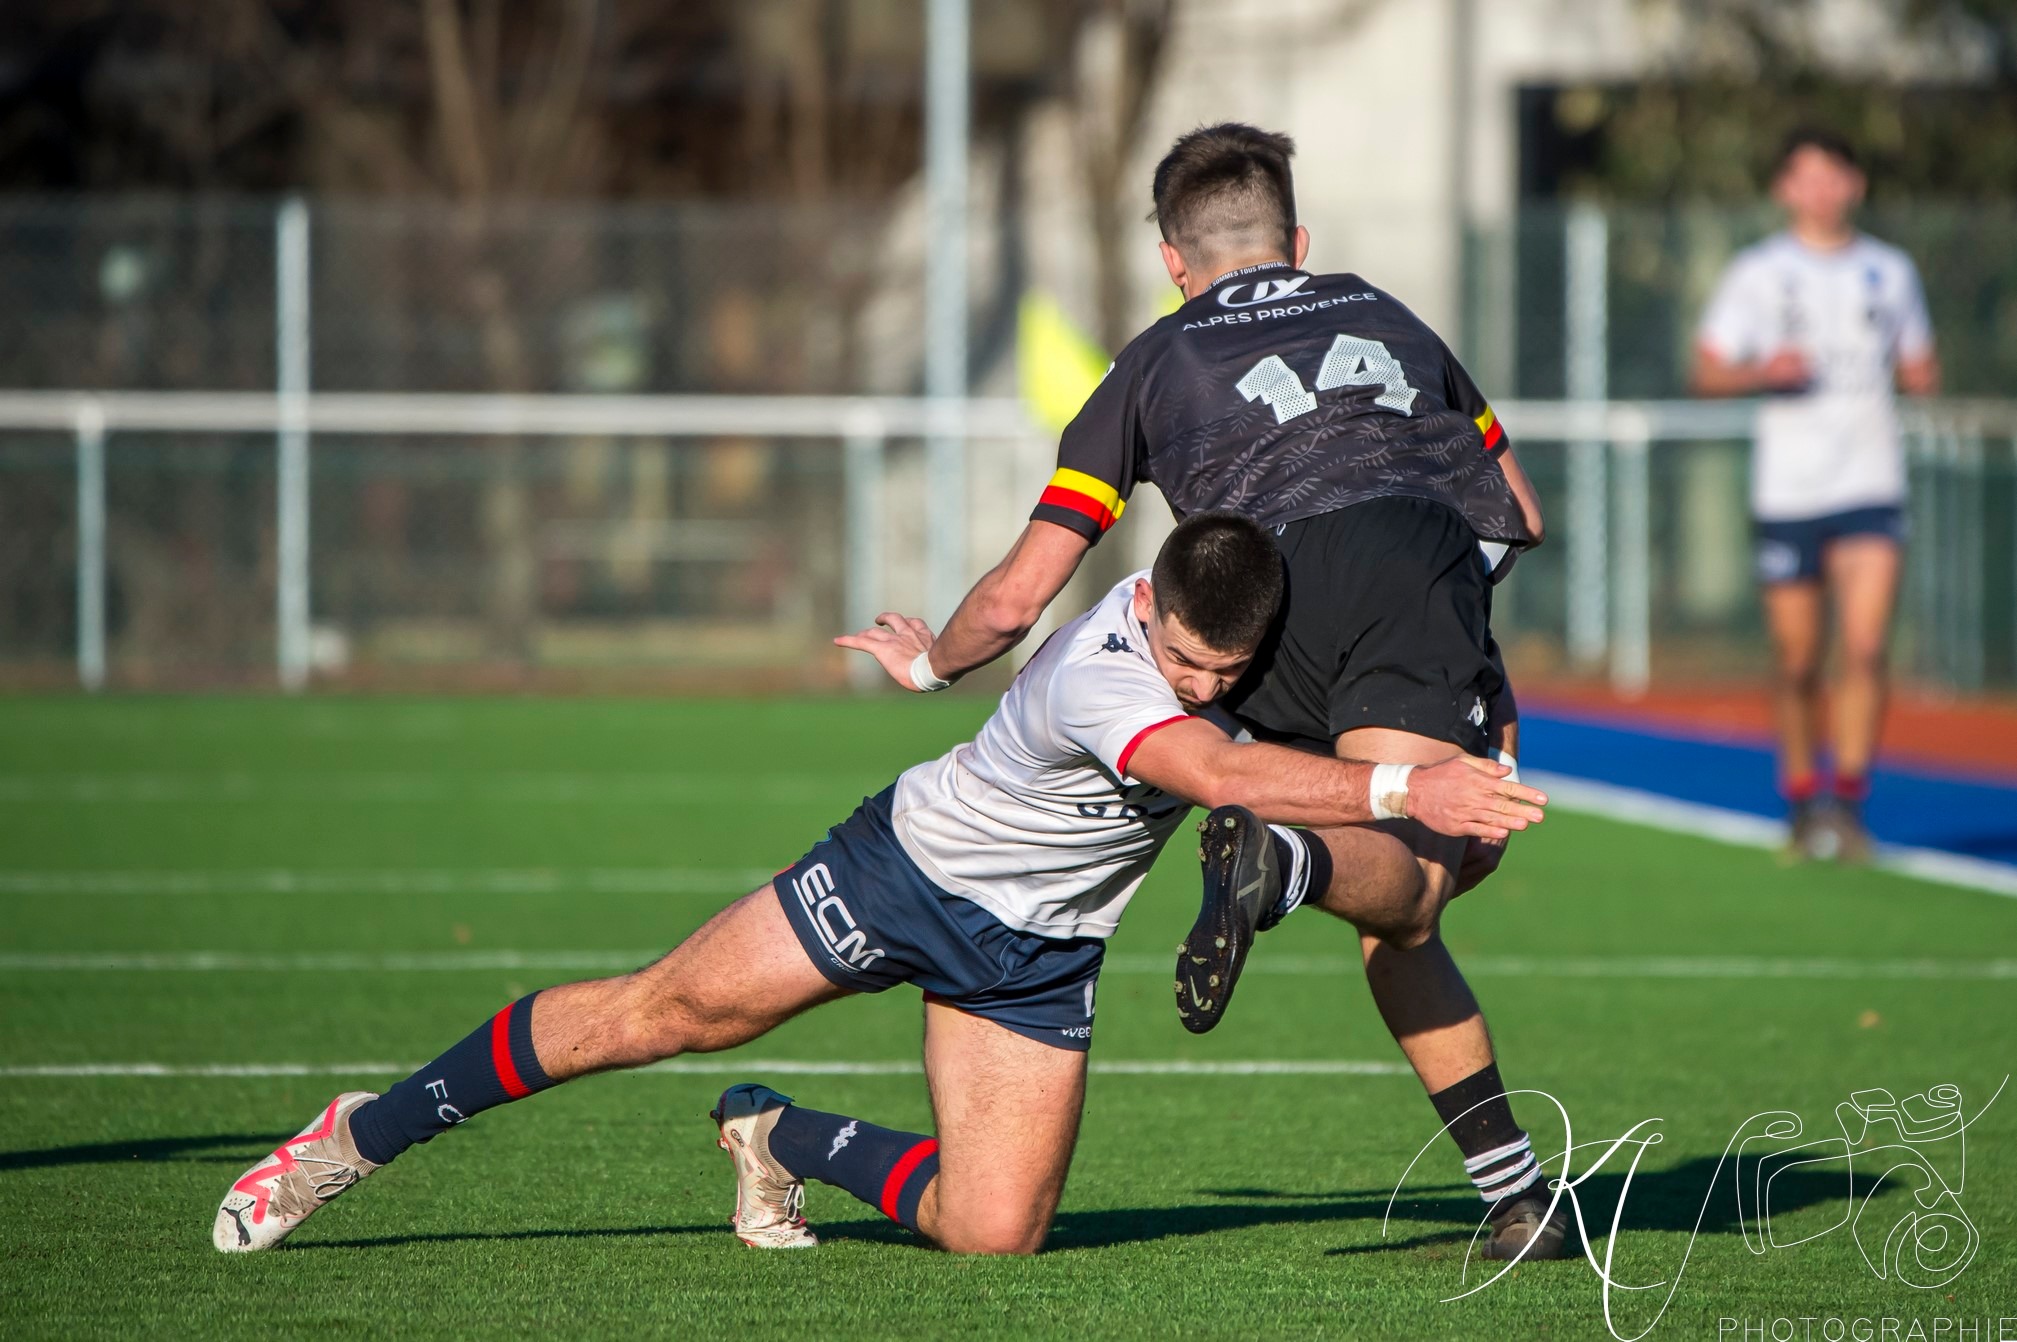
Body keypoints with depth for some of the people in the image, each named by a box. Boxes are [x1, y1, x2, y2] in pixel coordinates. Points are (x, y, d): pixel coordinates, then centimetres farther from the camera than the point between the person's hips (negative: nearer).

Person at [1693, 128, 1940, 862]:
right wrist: (1763, 372, -16)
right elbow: (1708, 371, 2)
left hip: (1870, 487, 1)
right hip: (1786, 491, -1)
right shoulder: (1758, 272, 3)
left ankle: (1847, 804, -12)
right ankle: (1802, 805, 20)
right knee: (1797, 664, 4)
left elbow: (1917, 366, 20)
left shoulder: (1890, 270, 11)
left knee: (1865, 649, -14)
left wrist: (1922, 375, -3)